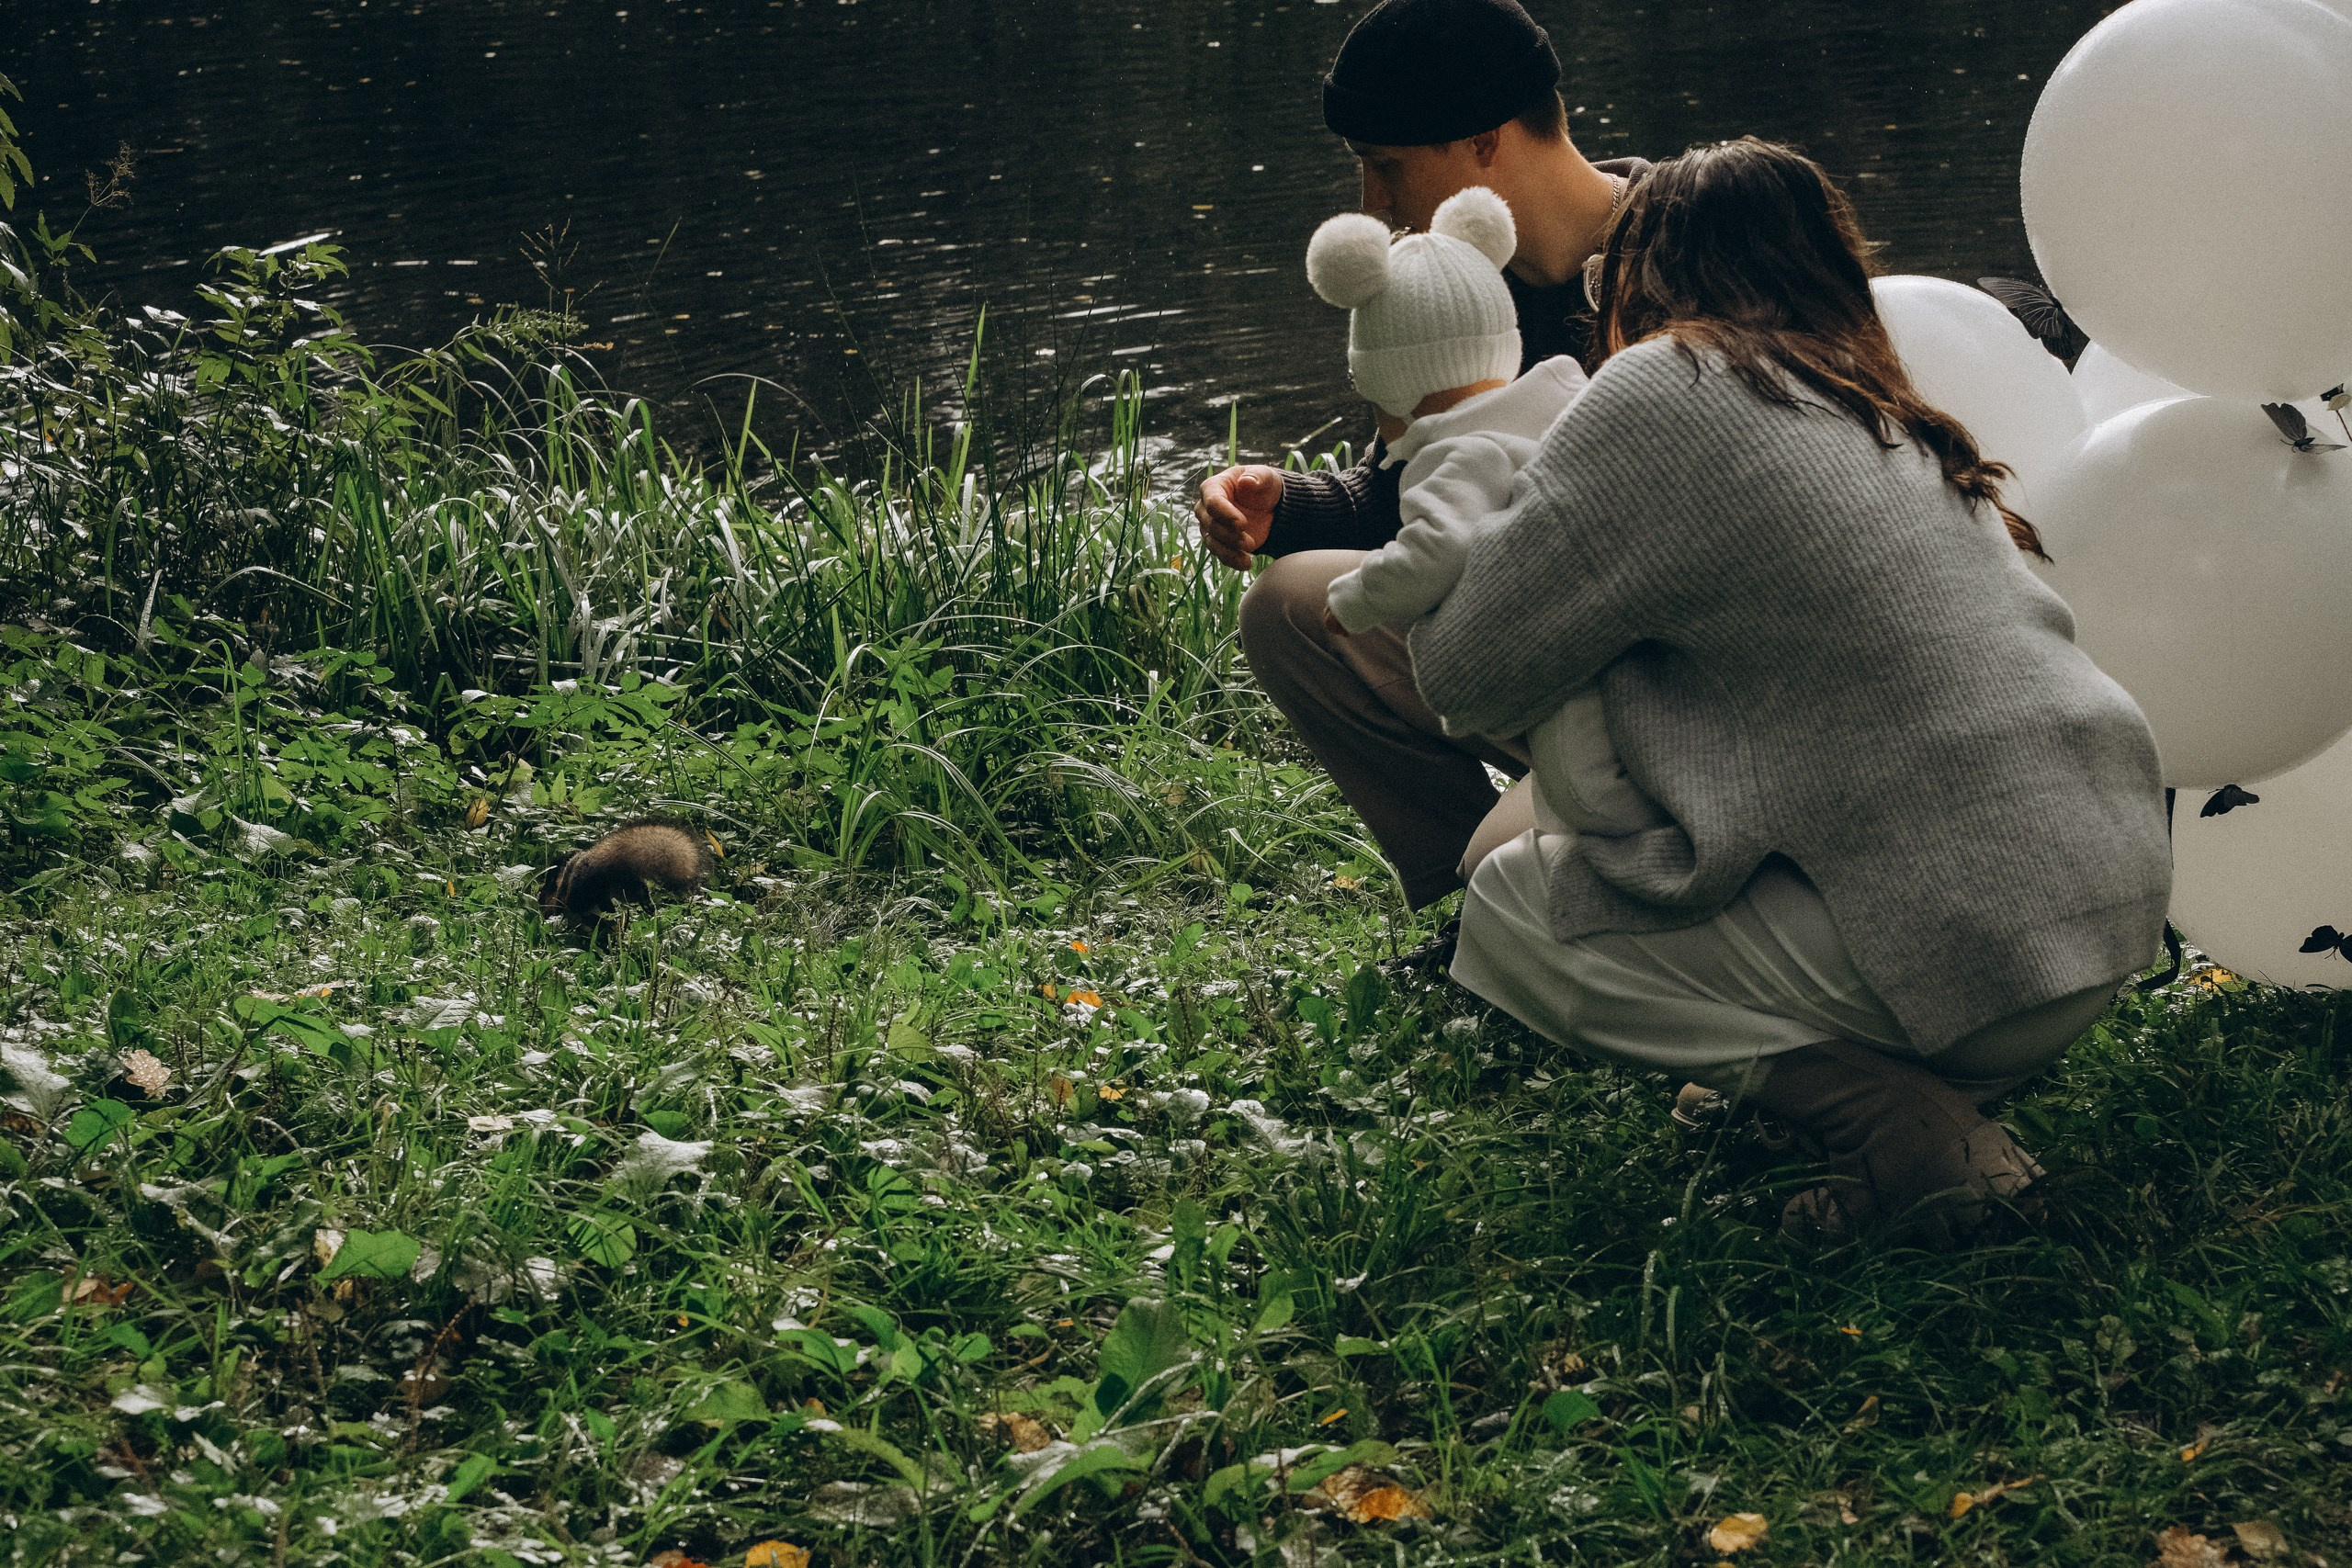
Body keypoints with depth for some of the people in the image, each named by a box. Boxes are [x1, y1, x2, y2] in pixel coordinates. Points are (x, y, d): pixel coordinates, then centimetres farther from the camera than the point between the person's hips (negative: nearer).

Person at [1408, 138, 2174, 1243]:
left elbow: (1468, 677, -2)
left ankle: (1876, 1110, -8)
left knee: (1506, 908, 9)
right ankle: (1926, 1093, 7)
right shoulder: (1892, 419, 19)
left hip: (1964, 944, -9)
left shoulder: (1666, 394, -5)